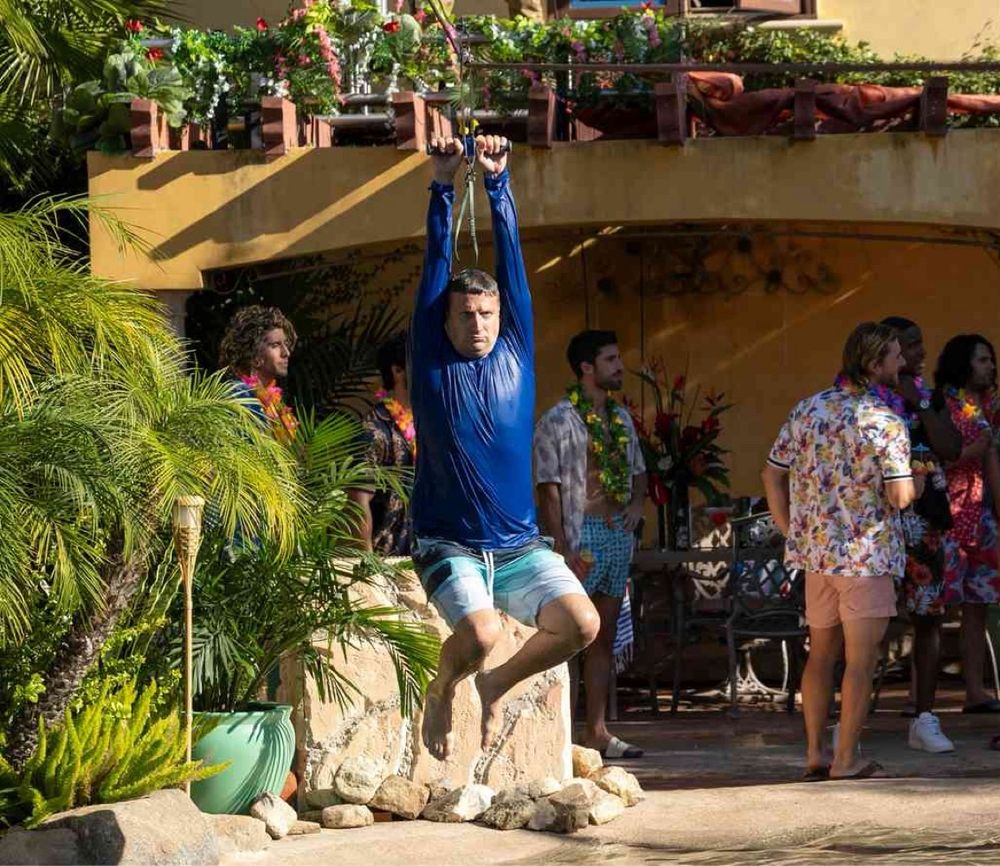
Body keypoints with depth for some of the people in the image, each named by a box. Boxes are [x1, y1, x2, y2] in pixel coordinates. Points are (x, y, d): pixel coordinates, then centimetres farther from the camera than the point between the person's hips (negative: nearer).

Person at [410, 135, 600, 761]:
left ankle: (497, 685, 12)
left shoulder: (516, 353, 7)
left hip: (520, 545, 3)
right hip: (449, 546, -3)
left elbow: (512, 256, 2)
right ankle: (442, 692, 8)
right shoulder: (431, 361, 1)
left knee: (581, 625, -18)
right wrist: (444, 187, -9)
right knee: (480, 634, -29)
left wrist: (498, 182, -5)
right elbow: (437, 264, -4)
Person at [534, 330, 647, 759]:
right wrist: (563, 550, -19)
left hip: (619, 534, 7)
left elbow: (638, 470, 26)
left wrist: (637, 502, 4)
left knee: (604, 636, 10)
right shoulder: (558, 420, -9)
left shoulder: (621, 417, 14)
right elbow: (548, 490, -13)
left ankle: (597, 731, 14)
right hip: (582, 534, -7)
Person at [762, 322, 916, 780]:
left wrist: (791, 531, 15)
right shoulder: (886, 421, -14)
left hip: (815, 550, 6)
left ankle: (814, 753, 16)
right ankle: (846, 759, 2)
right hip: (866, 553, -6)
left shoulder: (808, 409, 6)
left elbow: (772, 475, 10)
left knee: (821, 652, 15)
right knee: (861, 659, 1)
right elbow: (898, 496, -18)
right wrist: (918, 480, 3)